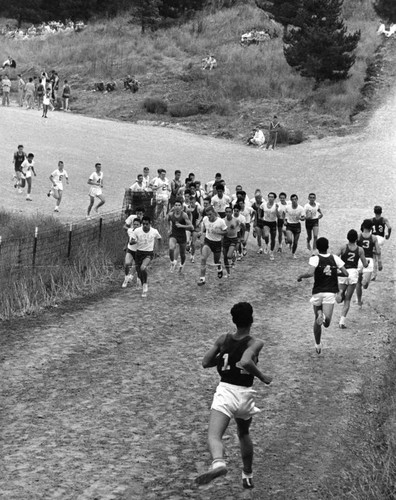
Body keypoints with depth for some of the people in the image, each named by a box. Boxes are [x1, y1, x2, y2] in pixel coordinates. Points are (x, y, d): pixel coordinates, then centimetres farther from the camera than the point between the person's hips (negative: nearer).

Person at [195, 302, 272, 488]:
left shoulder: (223, 339, 6)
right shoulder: (255, 343, -4)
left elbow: (206, 362, 7)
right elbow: (246, 362, -23)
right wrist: (263, 377, -10)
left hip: (225, 391, -1)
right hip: (245, 394, 1)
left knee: (214, 435, -20)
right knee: (244, 434, 29)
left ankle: (218, 462, -51)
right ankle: (248, 476, 39)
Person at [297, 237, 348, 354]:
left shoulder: (315, 259, -5)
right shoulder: (335, 258, 4)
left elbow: (310, 273, -21)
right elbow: (346, 273, 4)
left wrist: (300, 276, -3)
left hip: (318, 292, 0)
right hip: (331, 292, 0)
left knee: (316, 319, 19)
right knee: (326, 323, -9)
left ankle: (318, 345, 18)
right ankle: (324, 317, -42)